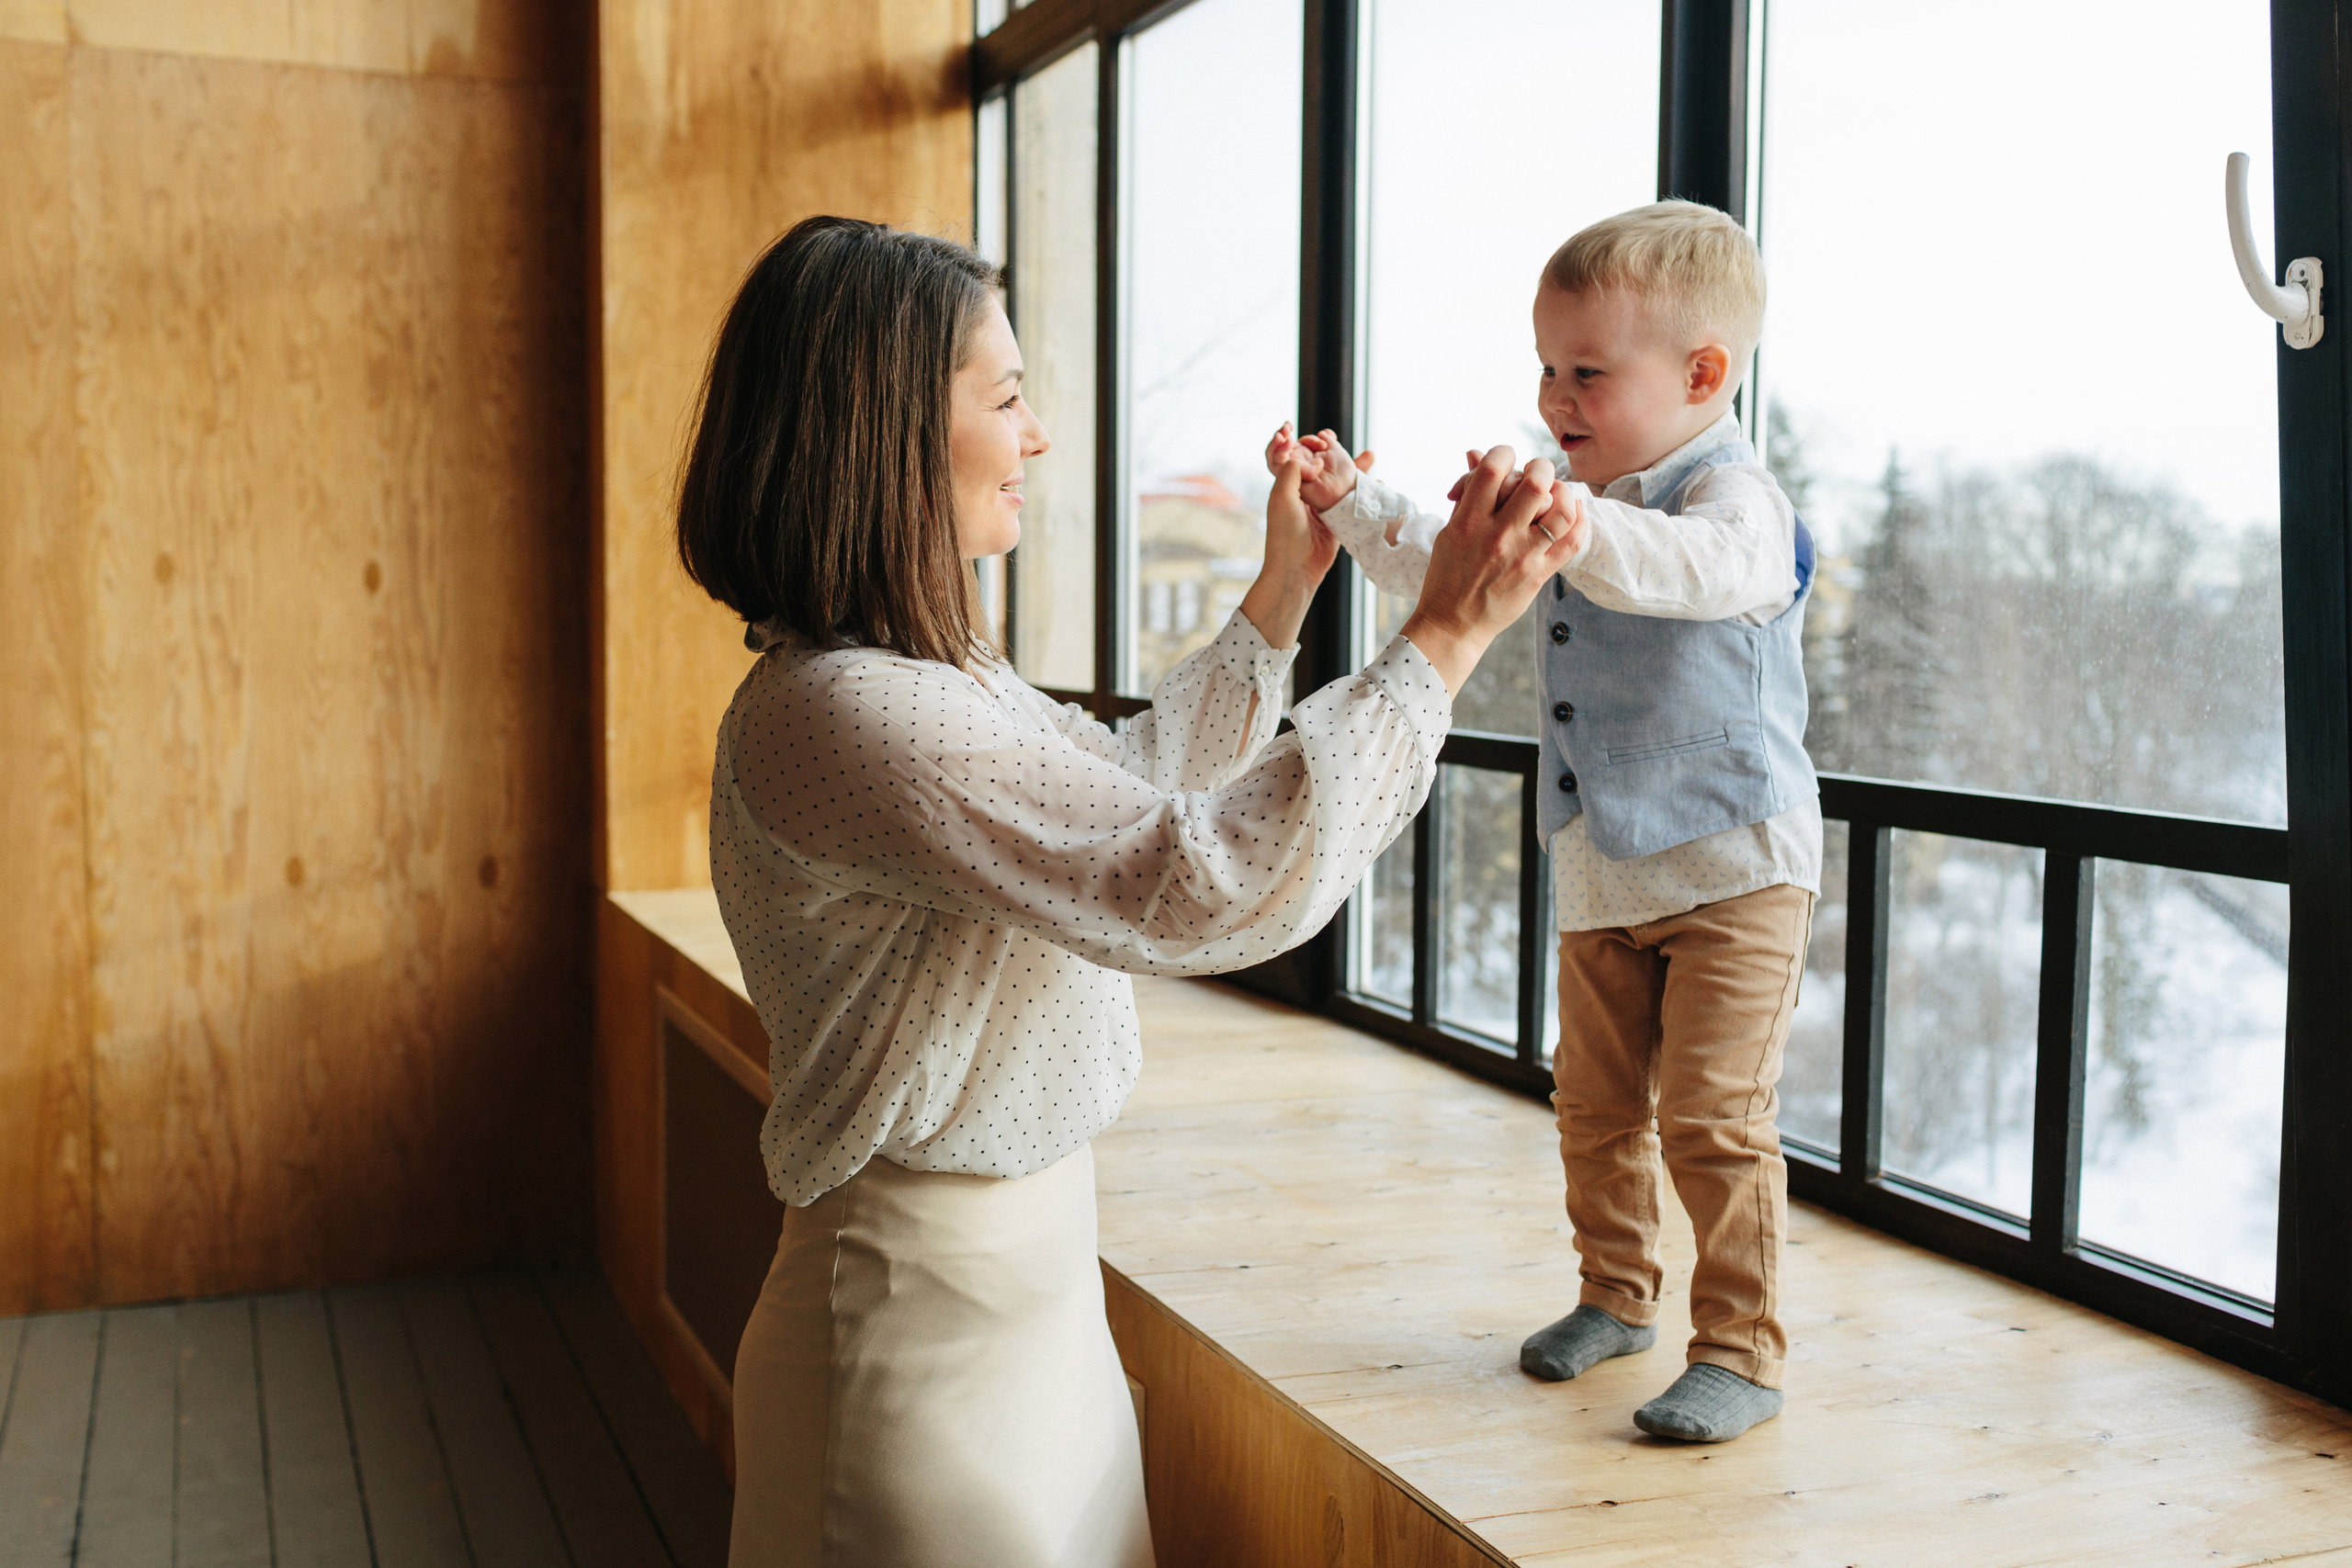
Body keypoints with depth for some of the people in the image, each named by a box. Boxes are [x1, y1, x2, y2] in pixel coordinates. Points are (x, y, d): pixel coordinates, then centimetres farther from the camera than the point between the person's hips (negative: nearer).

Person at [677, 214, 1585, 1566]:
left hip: (1027, 1277, 10)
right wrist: (1447, 636, -25)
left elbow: (1130, 782, 22)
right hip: (937, 1318, -10)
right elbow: (1209, 887, -31)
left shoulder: (930, 678, 7)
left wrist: (1283, 596, 20)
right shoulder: (846, 717, -26)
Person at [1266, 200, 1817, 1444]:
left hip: (1733, 872, -8)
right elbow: (1440, 569, 14)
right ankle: (1618, 1295, 32)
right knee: (1595, 1104, 14)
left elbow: (1691, 569, -40)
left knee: (1711, 1116, -8)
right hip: (1603, 871, 8)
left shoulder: (1736, 499, -16)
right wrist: (1352, 501, -2)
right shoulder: (1576, 504, 10)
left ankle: (1741, 1350, 4)